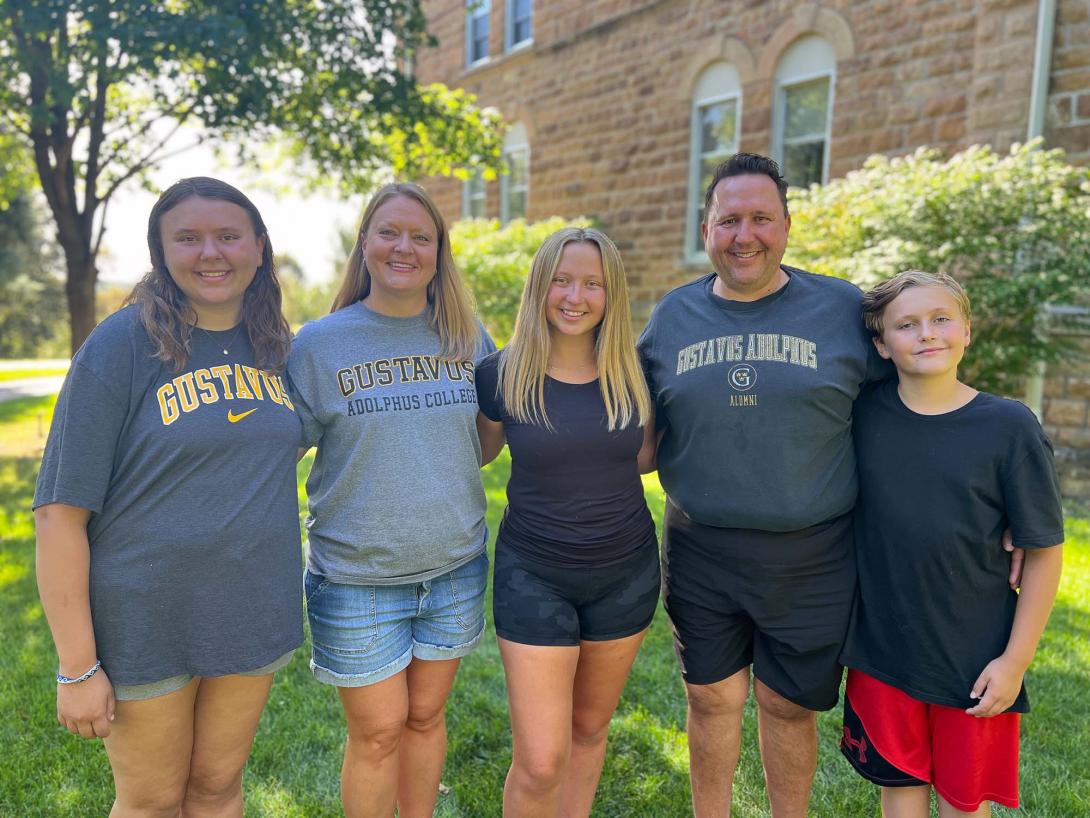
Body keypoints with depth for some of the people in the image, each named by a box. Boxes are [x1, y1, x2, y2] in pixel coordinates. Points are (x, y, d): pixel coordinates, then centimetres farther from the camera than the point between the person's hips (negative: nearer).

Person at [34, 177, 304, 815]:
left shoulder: (274, 347, 1)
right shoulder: (120, 345, -12)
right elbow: (61, 511, -12)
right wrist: (77, 667, -12)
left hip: (254, 613, 4)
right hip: (144, 624, -3)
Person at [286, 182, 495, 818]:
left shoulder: (470, 337, 2)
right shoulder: (318, 344, -6)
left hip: (456, 568, 3)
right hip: (357, 577, -3)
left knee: (426, 716, 19)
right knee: (378, 732, 8)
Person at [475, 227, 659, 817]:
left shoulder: (632, 372, -4)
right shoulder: (502, 374, -10)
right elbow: (476, 452, 8)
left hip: (626, 574, 3)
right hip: (534, 577, -3)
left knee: (589, 729, 21)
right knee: (540, 763, -1)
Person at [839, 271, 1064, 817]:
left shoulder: (1009, 427, -12)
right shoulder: (863, 414, -6)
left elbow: (1044, 551, -7)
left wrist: (1016, 658, -8)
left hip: (974, 660, -1)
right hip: (881, 649, 2)